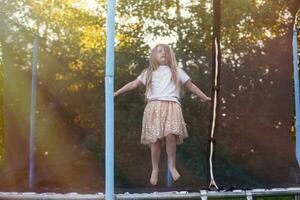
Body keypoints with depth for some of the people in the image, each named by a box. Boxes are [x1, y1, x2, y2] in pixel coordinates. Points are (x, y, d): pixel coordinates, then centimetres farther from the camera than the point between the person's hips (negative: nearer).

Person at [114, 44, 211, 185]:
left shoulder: (177, 72, 18)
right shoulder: (149, 73, 18)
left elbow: (191, 86, 22)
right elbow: (133, 84, 17)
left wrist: (204, 97, 21)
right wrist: (116, 93, 12)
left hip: (171, 106, -1)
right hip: (154, 107, 1)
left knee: (170, 135, -21)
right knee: (155, 140, -5)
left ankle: (172, 166, -5)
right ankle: (155, 169, 8)